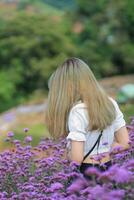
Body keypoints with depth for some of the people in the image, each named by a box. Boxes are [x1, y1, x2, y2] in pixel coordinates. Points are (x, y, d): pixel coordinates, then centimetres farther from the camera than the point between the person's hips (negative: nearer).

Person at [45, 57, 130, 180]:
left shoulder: (77, 111, -18)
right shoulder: (111, 103, 1)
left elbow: (76, 158, -20)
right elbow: (125, 143, 7)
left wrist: (68, 154, 1)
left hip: (85, 173, -6)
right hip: (108, 170, 6)